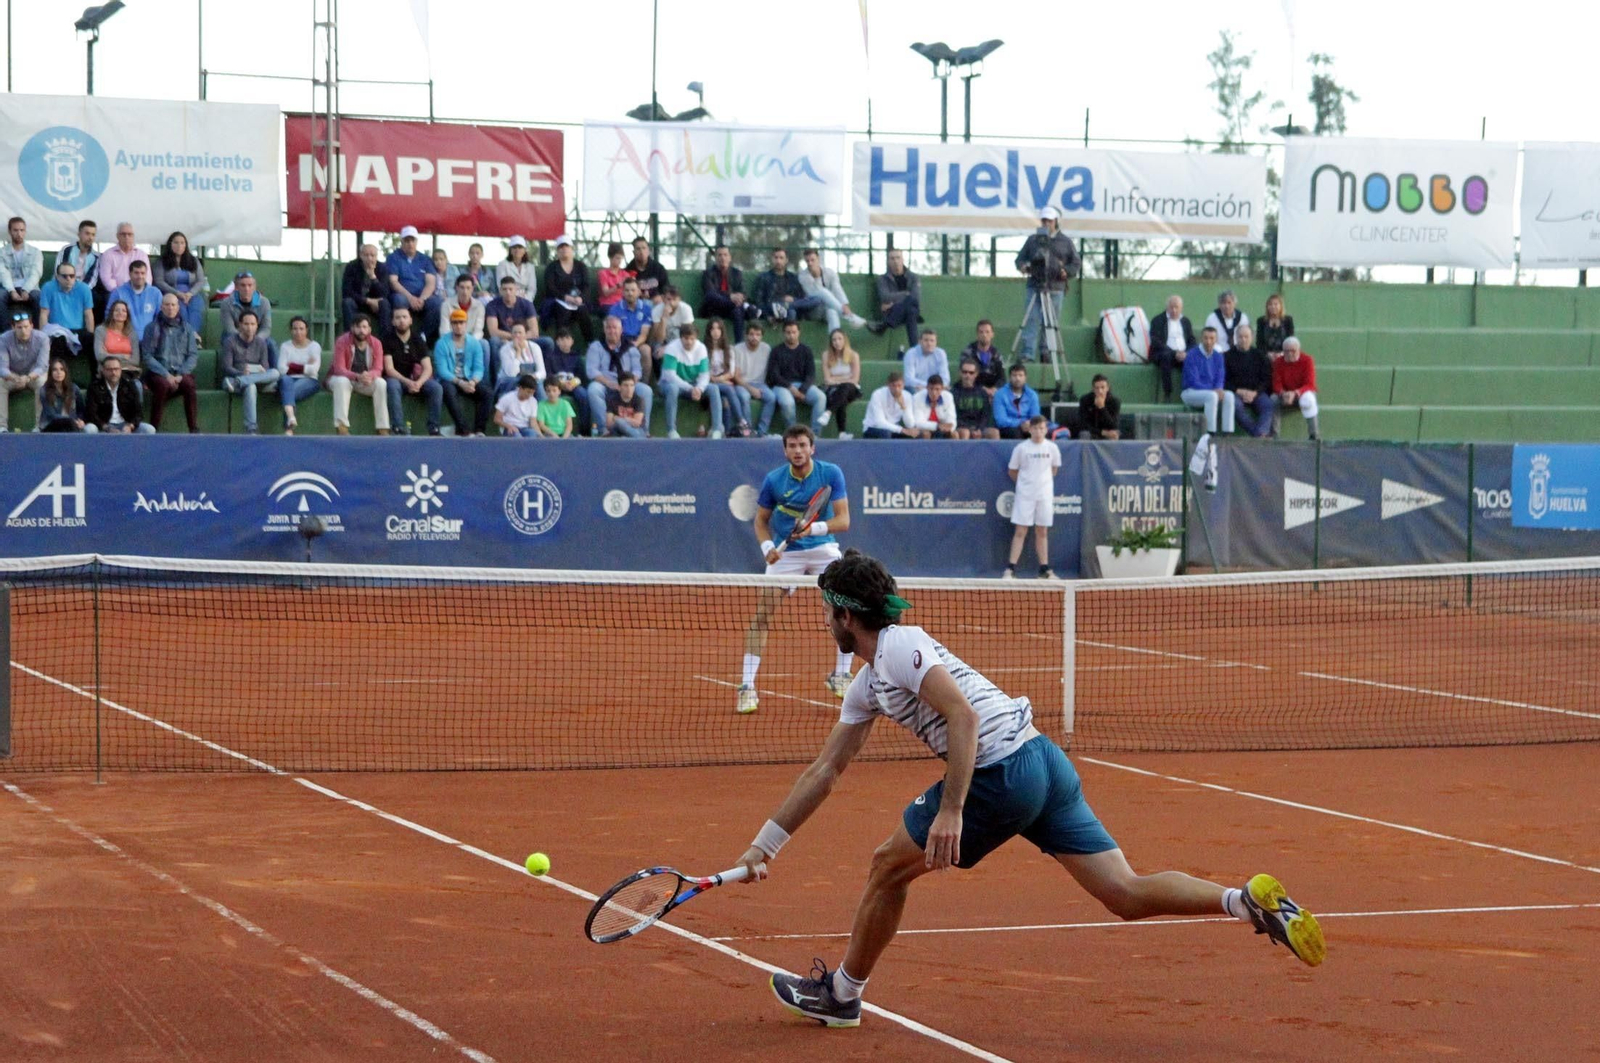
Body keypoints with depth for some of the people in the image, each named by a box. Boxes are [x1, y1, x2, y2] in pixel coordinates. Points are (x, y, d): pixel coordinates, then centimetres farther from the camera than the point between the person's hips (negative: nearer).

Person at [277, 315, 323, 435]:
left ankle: (288, 429, -42)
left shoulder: (314, 346, 10)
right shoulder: (285, 346, 14)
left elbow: (314, 369, -5)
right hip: (289, 380, 1)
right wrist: (303, 368, -7)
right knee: (285, 380, -37)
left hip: (308, 381, -1)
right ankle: (291, 416, -61)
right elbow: (281, 369, -2)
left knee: (292, 390, -35)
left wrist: (292, 366, -2)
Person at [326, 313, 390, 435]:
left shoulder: (376, 343, -8)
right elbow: (339, 369, -25)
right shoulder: (342, 342, -18)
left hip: (366, 380, 3)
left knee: (381, 383, -26)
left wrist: (369, 376, -40)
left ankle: (383, 429, -26)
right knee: (342, 381, -37)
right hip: (342, 378, -3)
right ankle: (341, 427, -42)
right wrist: (358, 377, -43)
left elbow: (378, 370, -14)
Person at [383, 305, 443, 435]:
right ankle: (399, 429, -39)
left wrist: (419, 382, -25)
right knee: (392, 386, -38)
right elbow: (389, 369, -14)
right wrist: (407, 382, -28)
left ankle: (434, 429, -21)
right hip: (396, 379, -3)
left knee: (436, 387, -22)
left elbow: (428, 368, -4)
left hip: (415, 380, 3)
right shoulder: (388, 340, -6)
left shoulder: (418, 340, 4)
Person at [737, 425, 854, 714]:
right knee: (762, 615, -11)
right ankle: (747, 685, -7)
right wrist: (767, 546, -16)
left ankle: (840, 676, 8)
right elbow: (761, 520, 3)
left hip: (822, 548, 0)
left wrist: (815, 528, -32)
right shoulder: (774, 480, -9)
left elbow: (843, 520, -15)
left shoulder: (831, 474, -11)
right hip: (785, 553, 0)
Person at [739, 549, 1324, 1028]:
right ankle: (1249, 901, -12)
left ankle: (840, 994, 22)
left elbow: (964, 715, -20)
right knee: (1127, 894, 2)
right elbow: (824, 770, 29)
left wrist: (951, 811, -25)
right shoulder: (867, 685, 24)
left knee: (889, 868, 9)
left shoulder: (900, 645, -6)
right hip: (1045, 765, 9)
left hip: (1001, 773, -9)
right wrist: (764, 844, 29)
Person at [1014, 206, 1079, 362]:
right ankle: (1027, 353, -12)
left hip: (1055, 289, 0)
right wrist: (1022, 266, -8)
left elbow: (1075, 263, 12)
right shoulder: (1033, 240, 14)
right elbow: (1021, 257, 14)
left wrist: (1067, 272, -8)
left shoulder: (1065, 241, 11)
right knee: (1031, 321, -9)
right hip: (1034, 286, 0)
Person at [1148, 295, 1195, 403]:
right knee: (1166, 356, -38)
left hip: (1183, 355, 3)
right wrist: (1174, 353, -17)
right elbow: (1156, 342, -6)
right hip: (1162, 354, -3)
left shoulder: (1186, 322, 21)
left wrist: (1186, 353, -10)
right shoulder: (1158, 321, 7)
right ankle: (1167, 395, -35)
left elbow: (1192, 342, 14)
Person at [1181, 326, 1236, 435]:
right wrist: (1213, 390, -25)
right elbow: (1193, 381, -15)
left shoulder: (1218, 357, 8)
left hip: (1213, 391, 5)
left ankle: (1228, 433, -29)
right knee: (1212, 396, -35)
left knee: (1229, 395, -23)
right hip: (1191, 392, -5)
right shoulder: (1192, 356, -11)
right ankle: (1210, 433, -36)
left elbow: (1220, 378, 6)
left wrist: (1219, 389, -18)